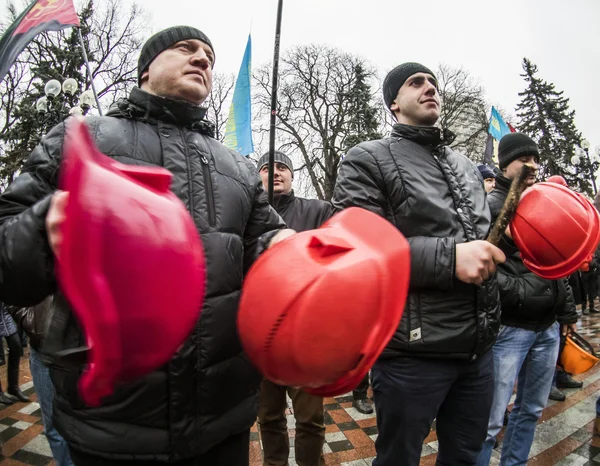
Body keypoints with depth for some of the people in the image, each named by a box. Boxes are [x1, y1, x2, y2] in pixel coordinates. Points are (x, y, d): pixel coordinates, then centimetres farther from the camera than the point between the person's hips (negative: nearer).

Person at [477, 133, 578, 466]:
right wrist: (519, 292, -24)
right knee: (490, 420, -2)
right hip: (509, 328, -8)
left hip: (548, 327, 8)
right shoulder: (491, 206, -8)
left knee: (531, 410, 19)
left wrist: (567, 310, 18)